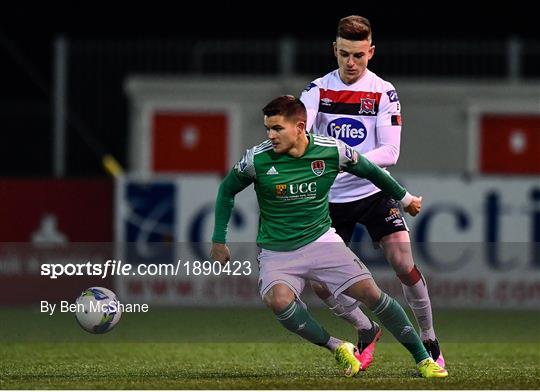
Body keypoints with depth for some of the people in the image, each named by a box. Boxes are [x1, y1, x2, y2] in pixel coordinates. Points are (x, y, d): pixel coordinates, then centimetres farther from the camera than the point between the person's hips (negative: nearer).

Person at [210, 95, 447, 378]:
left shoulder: (331, 151, -10)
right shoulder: (257, 159, -13)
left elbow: (368, 170, 9)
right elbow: (227, 190, 5)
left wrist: (404, 198, 21)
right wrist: (219, 242, 5)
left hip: (321, 240, 1)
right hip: (276, 251, -1)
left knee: (369, 292, -12)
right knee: (279, 300, -32)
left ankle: (422, 359, 1)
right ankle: (338, 349, -15)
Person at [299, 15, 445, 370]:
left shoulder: (384, 93, -6)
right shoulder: (318, 89, -2)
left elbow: (390, 152, -12)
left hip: (374, 192, -2)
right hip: (332, 198, 2)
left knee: (405, 266, -14)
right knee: (319, 282, -3)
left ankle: (430, 342, 4)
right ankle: (367, 331, 21)